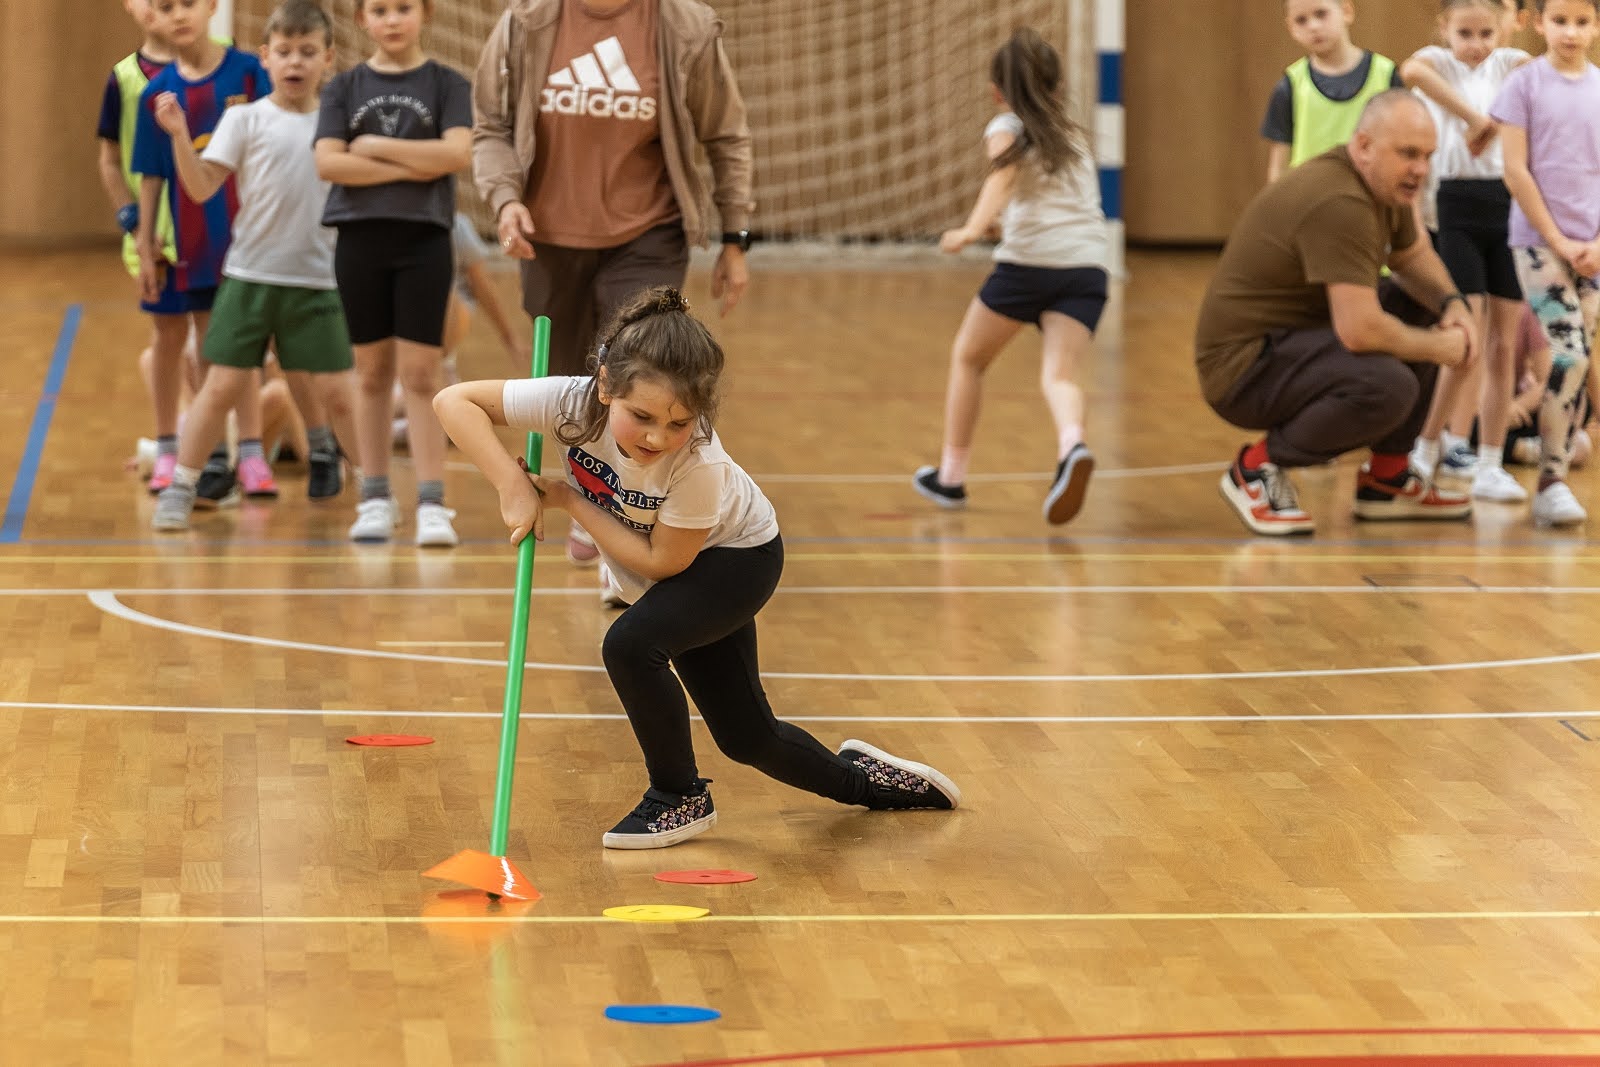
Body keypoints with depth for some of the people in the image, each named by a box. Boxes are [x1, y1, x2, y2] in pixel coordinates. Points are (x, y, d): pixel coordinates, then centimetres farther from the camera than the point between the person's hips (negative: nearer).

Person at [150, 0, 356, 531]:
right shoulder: (246, 119, -1)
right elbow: (202, 188, -8)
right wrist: (180, 135, -20)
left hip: (316, 280, 2)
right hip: (250, 276, -2)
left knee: (337, 393, 0)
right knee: (223, 386, -3)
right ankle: (180, 489, 8)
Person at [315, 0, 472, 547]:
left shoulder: (447, 84, 2)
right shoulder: (344, 87, 6)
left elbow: (458, 153, -13)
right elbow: (328, 162, -7)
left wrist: (375, 146, -10)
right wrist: (409, 168, -13)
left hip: (423, 240, -2)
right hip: (360, 239, 2)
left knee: (419, 375, -3)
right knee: (372, 373, 7)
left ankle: (432, 504, -3)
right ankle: (376, 499, 14)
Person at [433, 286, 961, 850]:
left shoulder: (697, 464, -40)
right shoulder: (574, 403, -33)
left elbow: (662, 560, -30)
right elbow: (454, 401, -30)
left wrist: (568, 500, -30)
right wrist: (513, 487, -39)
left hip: (737, 556, -5)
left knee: (631, 644, -31)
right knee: (745, 738, 12)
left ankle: (681, 799, -10)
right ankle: (856, 778, 41)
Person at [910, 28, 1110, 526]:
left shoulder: (1007, 127, 9)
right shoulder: (1071, 133, 26)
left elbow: (1003, 173, -13)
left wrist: (972, 230, -28)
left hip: (1030, 258, -4)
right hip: (1089, 265, 4)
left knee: (968, 356, 18)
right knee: (1059, 375, -9)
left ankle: (951, 475, 25)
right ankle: (1072, 446, -42)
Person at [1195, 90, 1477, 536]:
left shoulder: (1384, 183, 5)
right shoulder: (1338, 202, -27)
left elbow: (1414, 256, 23)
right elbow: (1360, 331, -32)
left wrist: (1454, 303, 2)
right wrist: (1439, 348, -16)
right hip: (1244, 364, -11)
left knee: (1422, 305, 11)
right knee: (1388, 385, -32)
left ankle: (1386, 479, 15)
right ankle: (1258, 467, -8)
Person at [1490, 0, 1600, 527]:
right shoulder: (1524, 84, -4)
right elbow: (1516, 170, -7)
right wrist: (1558, 241, -10)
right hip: (1539, 239, -4)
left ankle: (1555, 479, 11)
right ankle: (1552, 484, -14)